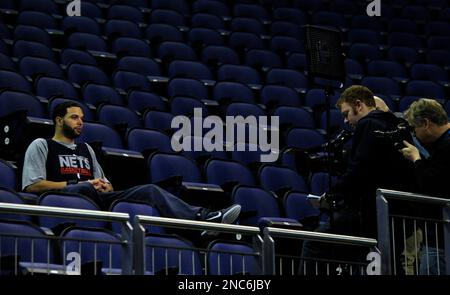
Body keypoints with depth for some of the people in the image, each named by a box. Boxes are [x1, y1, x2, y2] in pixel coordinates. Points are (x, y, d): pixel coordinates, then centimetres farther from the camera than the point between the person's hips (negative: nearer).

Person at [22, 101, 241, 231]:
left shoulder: (86, 149, 33)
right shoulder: (40, 146, 13)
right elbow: (32, 185, -2)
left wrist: (105, 186, 4)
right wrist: (75, 184, -6)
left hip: (98, 198, 6)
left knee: (149, 190, -15)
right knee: (84, 188, -42)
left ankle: (204, 219, -36)